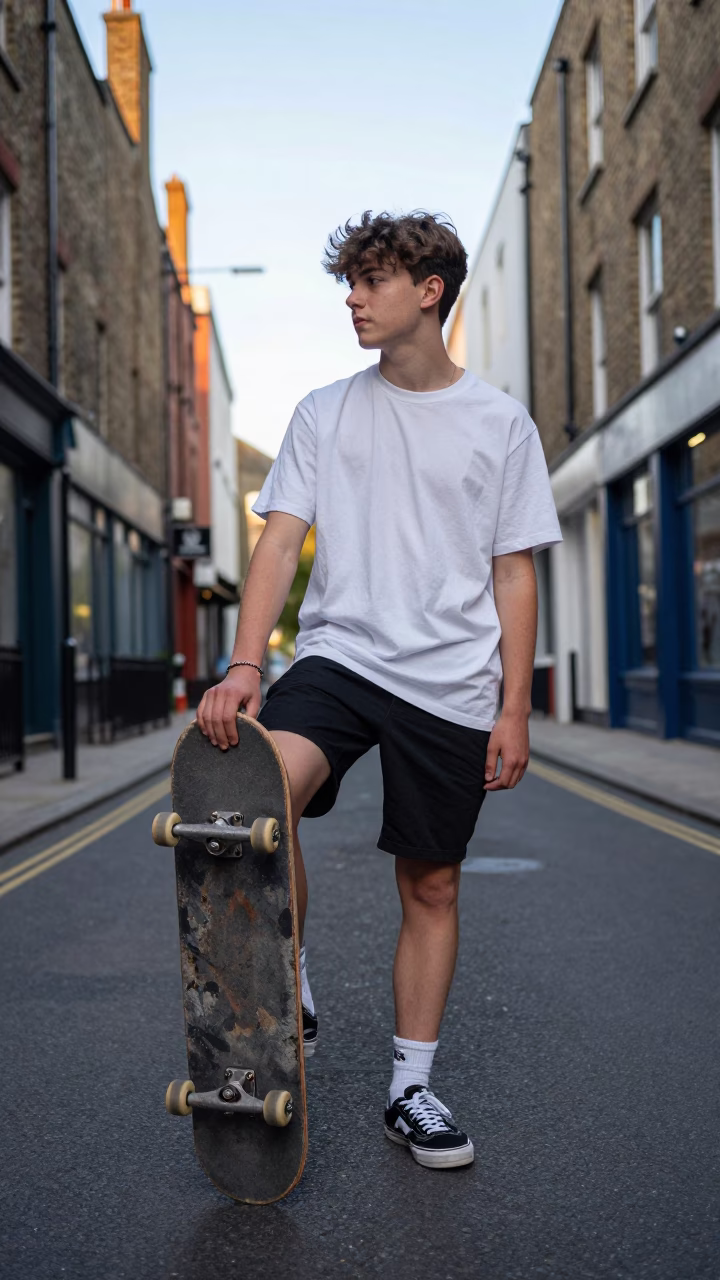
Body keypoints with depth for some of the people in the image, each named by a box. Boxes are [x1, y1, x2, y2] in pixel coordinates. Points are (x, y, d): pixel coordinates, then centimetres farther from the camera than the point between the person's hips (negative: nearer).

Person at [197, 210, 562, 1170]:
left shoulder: (501, 424, 6)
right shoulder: (325, 414, 9)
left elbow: (514, 576, 6)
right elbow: (280, 544, 2)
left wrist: (515, 711, 0)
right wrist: (244, 666, -13)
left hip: (452, 686, 0)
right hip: (339, 655, 0)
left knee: (431, 887, 6)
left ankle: (411, 1090, 23)